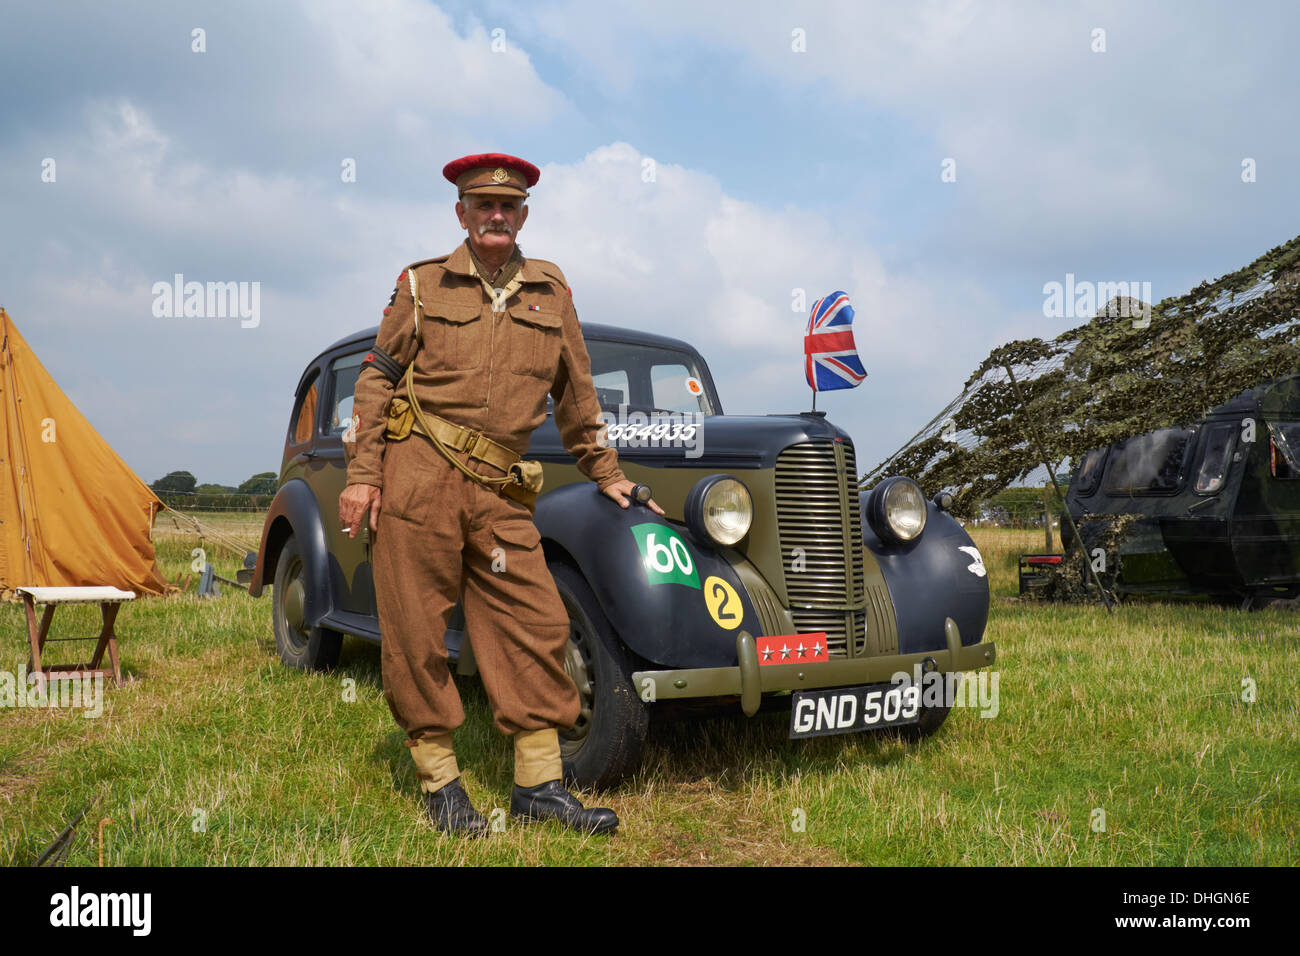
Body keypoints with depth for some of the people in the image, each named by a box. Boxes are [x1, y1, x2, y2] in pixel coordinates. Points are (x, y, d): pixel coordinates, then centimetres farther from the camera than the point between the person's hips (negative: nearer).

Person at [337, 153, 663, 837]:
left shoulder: (551, 289, 15)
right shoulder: (421, 284, 9)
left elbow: (575, 391, 21)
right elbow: (378, 378, 7)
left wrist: (604, 472, 22)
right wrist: (362, 475, -2)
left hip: (500, 489, 2)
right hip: (416, 472, -2)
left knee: (534, 625, -2)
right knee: (416, 632, -1)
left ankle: (539, 785, 7)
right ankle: (440, 782, 12)